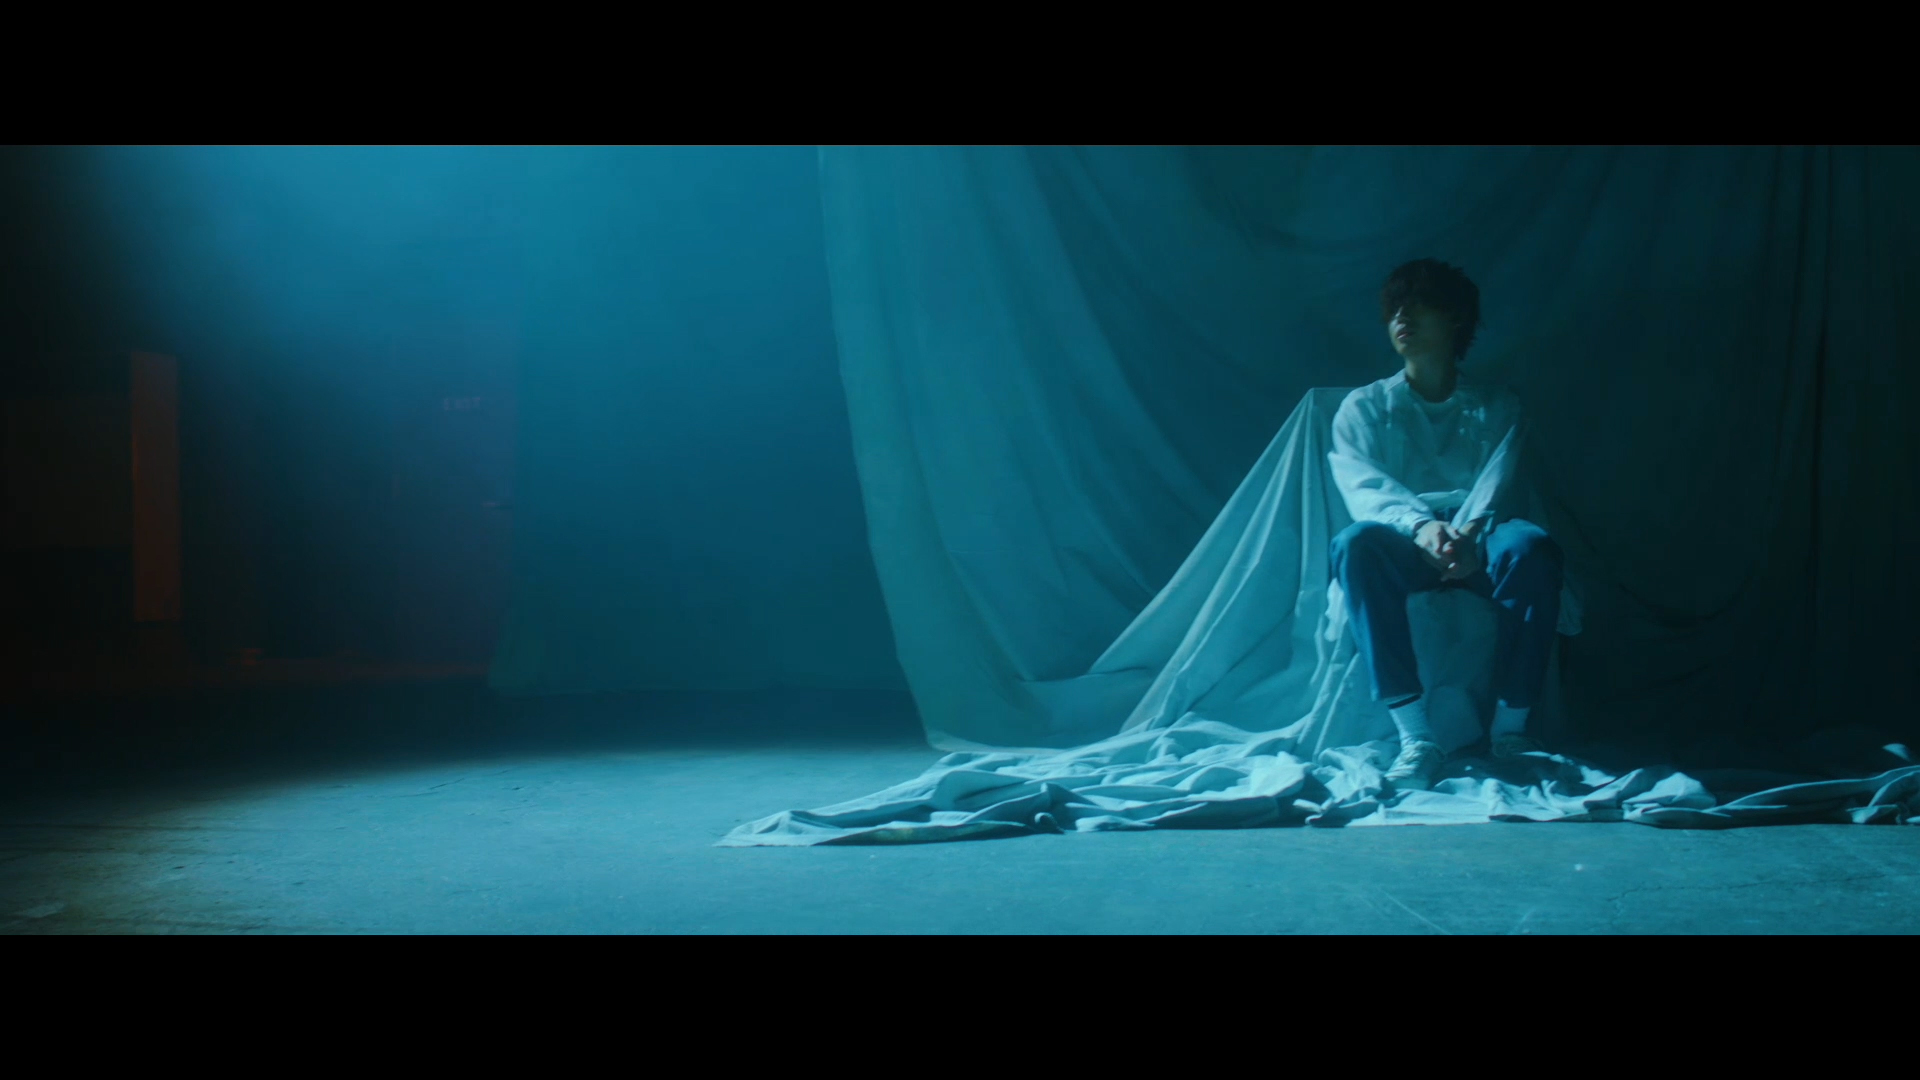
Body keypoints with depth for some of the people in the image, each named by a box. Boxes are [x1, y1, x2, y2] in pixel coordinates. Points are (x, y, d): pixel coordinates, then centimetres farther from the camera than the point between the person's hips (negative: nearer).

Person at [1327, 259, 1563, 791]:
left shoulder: (1497, 407, 18)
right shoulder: (1364, 407, 16)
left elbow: (1497, 480, -2)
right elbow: (1363, 486, -4)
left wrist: (1469, 531, -27)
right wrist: (1421, 526, -28)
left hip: (1478, 543, 0)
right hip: (1404, 545, 0)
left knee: (1532, 546, -35)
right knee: (1355, 543, -36)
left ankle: (1510, 727, -30)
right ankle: (1415, 736, -41)